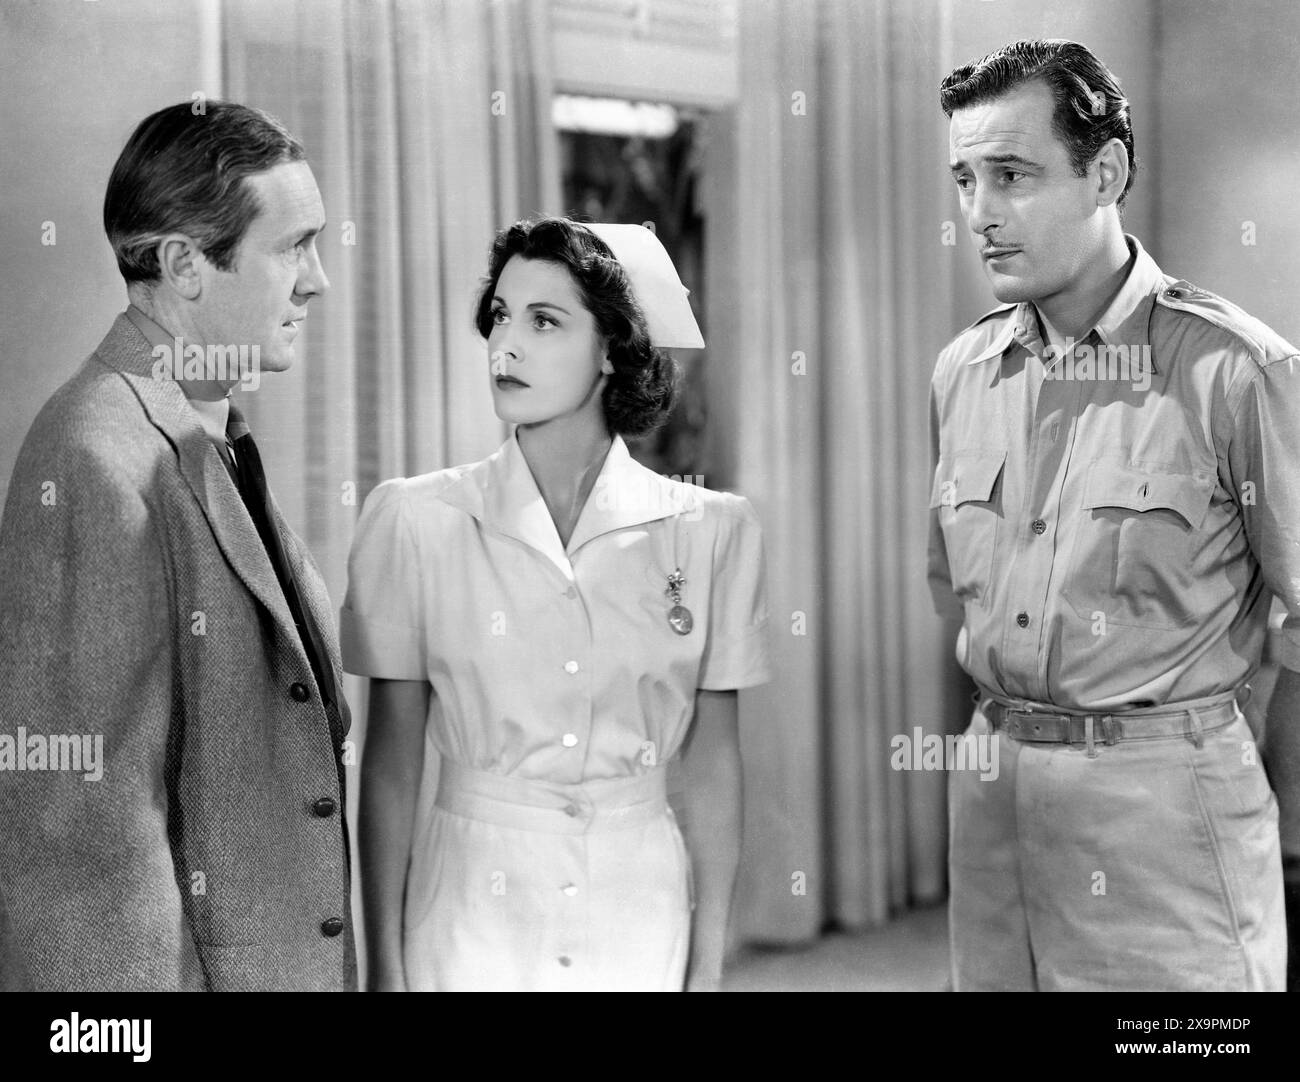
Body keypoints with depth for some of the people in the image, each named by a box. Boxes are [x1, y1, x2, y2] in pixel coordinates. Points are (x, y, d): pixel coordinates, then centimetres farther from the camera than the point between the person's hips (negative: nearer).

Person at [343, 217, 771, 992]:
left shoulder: (709, 533, -3)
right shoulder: (417, 521, -5)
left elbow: (713, 762, 2)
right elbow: (393, 760, -1)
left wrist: (709, 967, 1)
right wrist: (386, 963, -3)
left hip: (641, 922, 1)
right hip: (471, 906, -1)